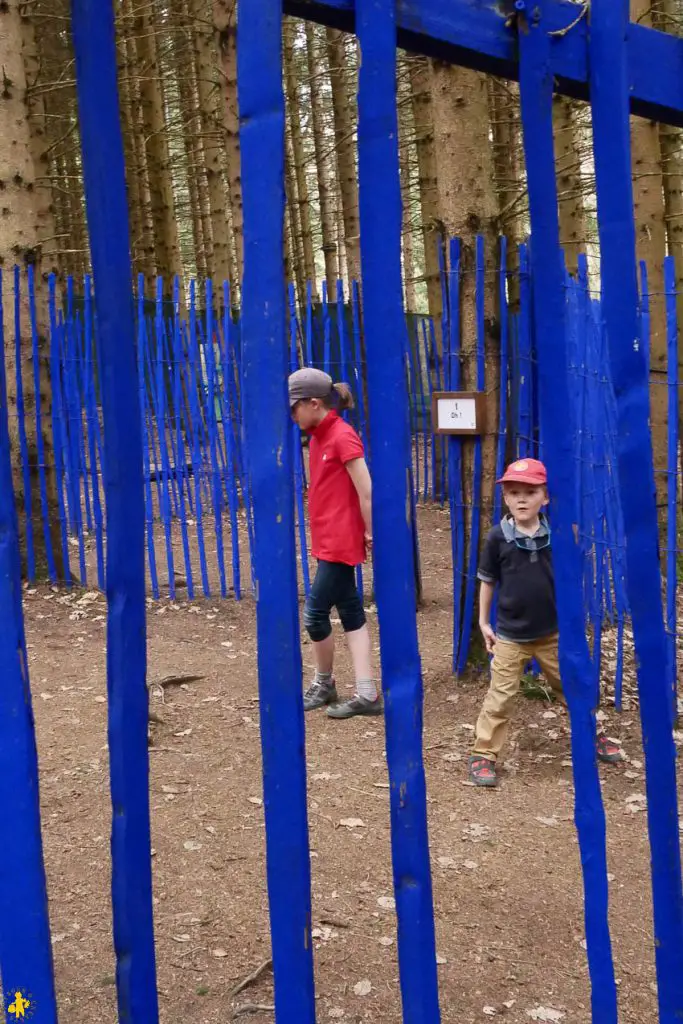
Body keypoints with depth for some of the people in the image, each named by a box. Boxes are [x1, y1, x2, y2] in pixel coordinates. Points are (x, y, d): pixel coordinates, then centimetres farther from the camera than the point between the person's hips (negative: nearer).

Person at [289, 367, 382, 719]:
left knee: (315, 614, -1)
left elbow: (366, 492, -17)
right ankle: (366, 694, 13)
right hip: (328, 541, 9)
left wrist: (369, 534, -9)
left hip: (340, 543, -9)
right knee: (350, 612, 9)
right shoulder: (318, 436, 11)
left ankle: (324, 684, 21)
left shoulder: (342, 436, -17)